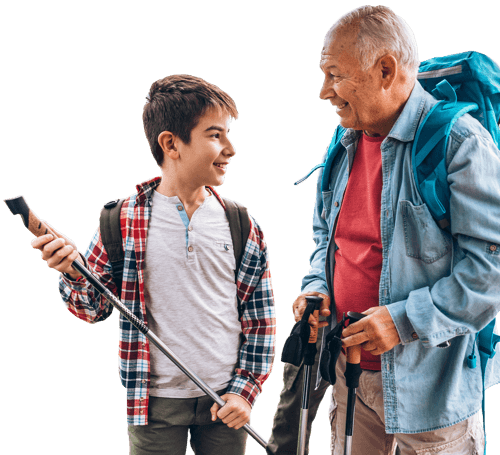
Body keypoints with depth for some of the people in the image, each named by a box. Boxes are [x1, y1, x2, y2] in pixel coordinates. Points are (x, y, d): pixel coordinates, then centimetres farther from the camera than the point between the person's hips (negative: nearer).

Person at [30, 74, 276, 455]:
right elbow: (94, 308, 1)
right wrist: (73, 273, -18)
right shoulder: (122, 221, -6)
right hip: (156, 401, -1)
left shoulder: (243, 226, -1)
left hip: (226, 400, 2)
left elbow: (261, 317, 4)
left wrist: (245, 389, -1)